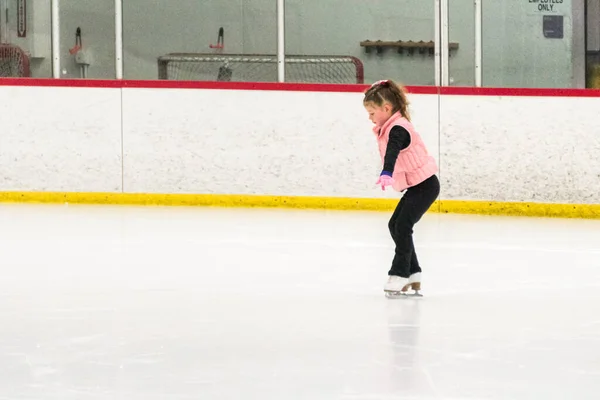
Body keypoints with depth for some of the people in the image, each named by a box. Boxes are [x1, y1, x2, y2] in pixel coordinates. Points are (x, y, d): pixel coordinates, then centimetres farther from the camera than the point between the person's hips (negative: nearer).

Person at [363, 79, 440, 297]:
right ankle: (413, 275, 13)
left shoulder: (398, 128, -22)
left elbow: (393, 152, -41)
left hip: (424, 185, -11)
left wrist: (386, 173, -57)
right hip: (415, 186, 11)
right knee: (395, 226, 10)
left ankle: (399, 275, -14)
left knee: (402, 226, -17)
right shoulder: (388, 128, 9)